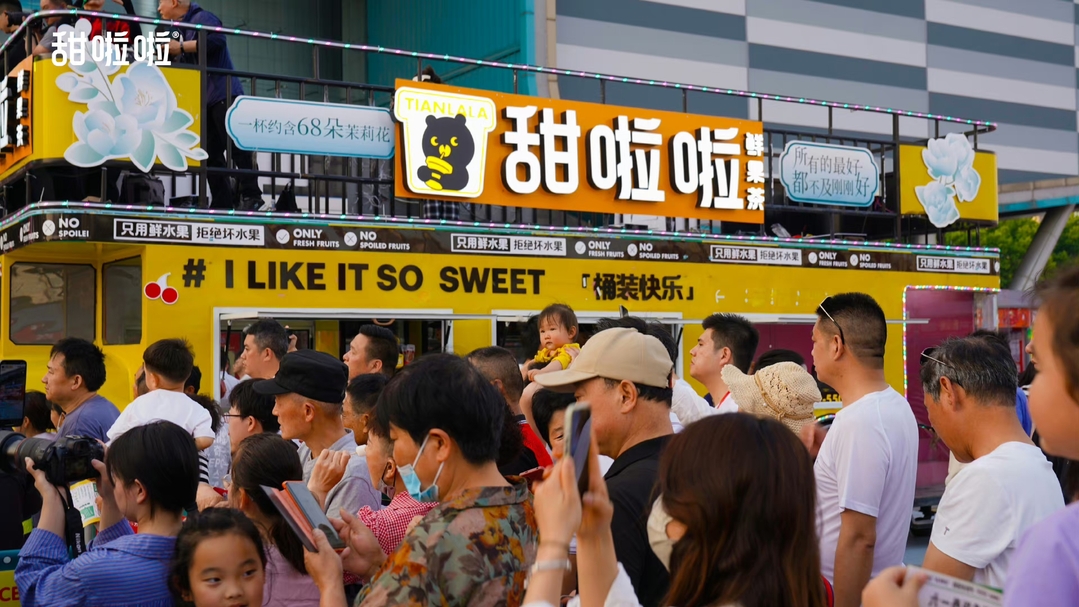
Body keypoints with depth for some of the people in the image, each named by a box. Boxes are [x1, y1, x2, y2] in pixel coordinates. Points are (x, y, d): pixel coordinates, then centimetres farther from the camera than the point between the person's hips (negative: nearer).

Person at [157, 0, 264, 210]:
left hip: (223, 94, -10)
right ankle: (222, 204, 5)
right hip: (206, 100, 10)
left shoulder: (201, 17, -5)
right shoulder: (182, 27, 21)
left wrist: (181, 47, -17)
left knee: (236, 148, -10)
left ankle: (252, 197, -9)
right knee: (211, 155, 5)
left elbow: (217, 40, -25)